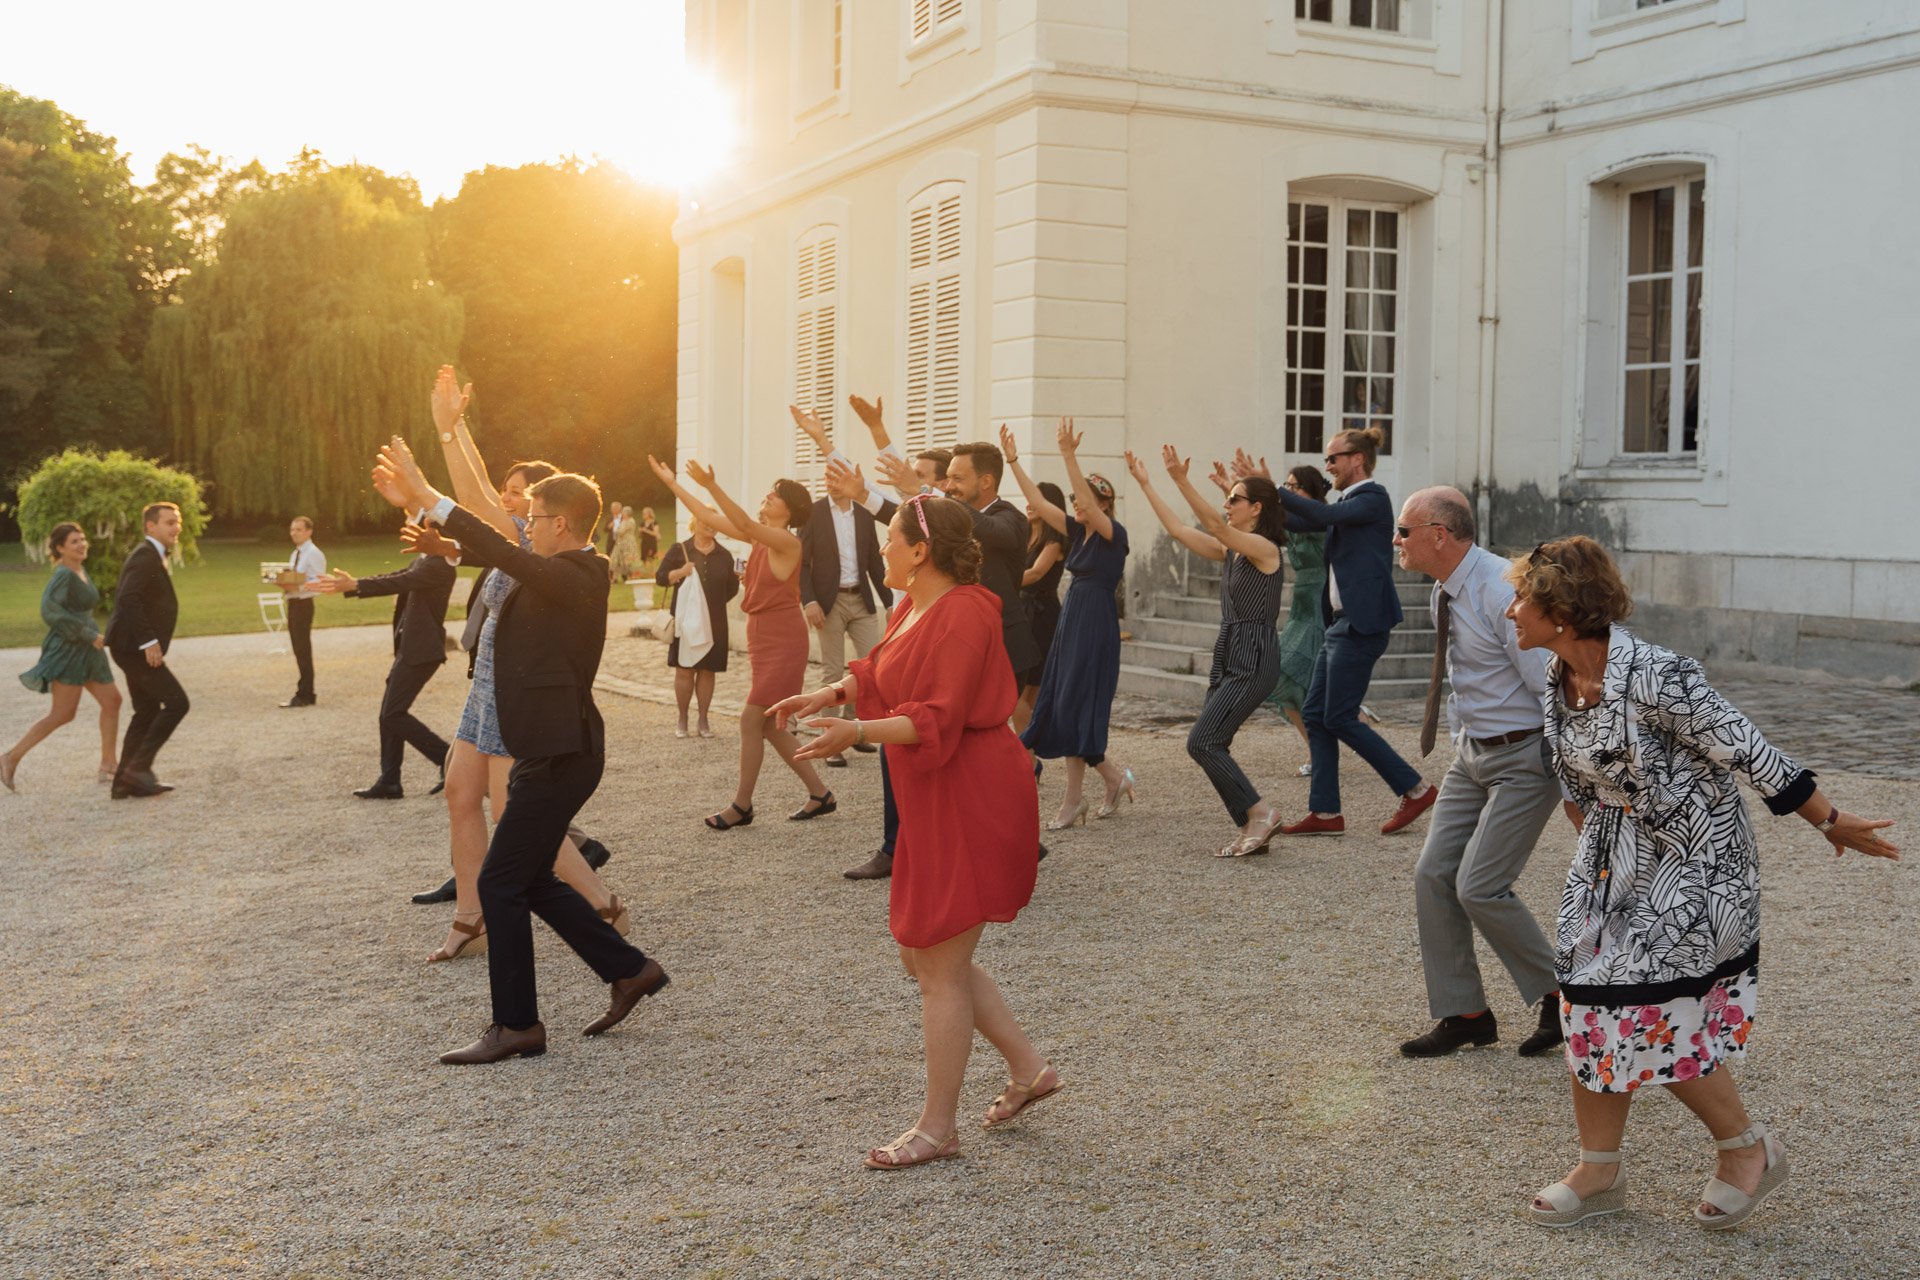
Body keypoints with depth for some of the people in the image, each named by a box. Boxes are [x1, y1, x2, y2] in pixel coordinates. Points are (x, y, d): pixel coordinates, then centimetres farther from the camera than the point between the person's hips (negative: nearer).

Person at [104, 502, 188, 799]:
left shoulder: (152, 556, 18)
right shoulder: (145, 556, -14)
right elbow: (128, 597, -26)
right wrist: (148, 641, -28)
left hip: (135, 648, 11)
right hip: (134, 648, -11)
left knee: (147, 712, 12)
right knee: (176, 703, -12)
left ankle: (125, 783, 15)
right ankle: (139, 766, -8)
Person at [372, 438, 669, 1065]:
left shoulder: (574, 578, -17)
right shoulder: (567, 574, 11)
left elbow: (504, 554, -28)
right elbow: (507, 558, 21)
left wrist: (429, 498, -25)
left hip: (559, 755, -10)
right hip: (550, 750, 10)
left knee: (501, 884, -3)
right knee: (532, 881, 16)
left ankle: (517, 1024, 7)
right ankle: (629, 970, 24)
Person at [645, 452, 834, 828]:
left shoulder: (786, 540, -14)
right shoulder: (761, 537, 10)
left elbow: (743, 523, -31)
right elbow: (710, 517, 12)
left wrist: (711, 486, -43)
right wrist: (672, 482, 10)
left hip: (782, 641, -9)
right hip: (763, 638, 9)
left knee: (752, 720, -7)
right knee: (769, 726, 10)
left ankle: (742, 805, 4)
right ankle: (819, 794, 17)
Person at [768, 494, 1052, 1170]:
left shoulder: (962, 614, -20)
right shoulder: (914, 608, 11)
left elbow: (937, 720, -26)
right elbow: (881, 677, 25)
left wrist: (858, 731, -35)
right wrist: (826, 695, 12)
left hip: (970, 804, -11)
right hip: (935, 804, 11)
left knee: (940, 967, -2)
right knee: (924, 956, 16)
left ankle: (938, 1127, 10)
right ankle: (1028, 1069, 27)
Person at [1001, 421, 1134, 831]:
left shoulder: (1114, 533, -9)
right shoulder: (1077, 531, 11)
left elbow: (1087, 499, -26)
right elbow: (1038, 502, 7)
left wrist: (1069, 456, -35)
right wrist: (1013, 461, 0)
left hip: (1096, 627, -8)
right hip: (1071, 623, 8)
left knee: (1074, 709, -8)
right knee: (1062, 709, 6)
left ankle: (1115, 776, 10)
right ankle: (1073, 800, 11)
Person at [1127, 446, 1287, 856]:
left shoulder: (1264, 548, -11)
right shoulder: (1230, 550, 14)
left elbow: (1215, 526, -25)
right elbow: (1179, 530, 13)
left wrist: (1181, 481, -33)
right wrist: (1145, 484, 11)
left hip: (1254, 660, -9)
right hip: (1229, 656, 9)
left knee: (1202, 741, -14)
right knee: (1210, 745, 4)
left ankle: (1259, 811, -4)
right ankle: (1251, 829, 10)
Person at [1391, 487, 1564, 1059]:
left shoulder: (1501, 593, -23)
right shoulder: (1445, 593, 5)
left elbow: (1552, 685, -22)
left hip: (1524, 759, -9)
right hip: (1474, 754, 9)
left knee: (1480, 888, -11)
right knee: (1433, 877, 3)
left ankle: (1557, 997, 11)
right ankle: (1463, 1014, 15)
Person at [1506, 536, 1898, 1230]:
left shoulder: (1653, 678, -28)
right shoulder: (1559, 676, -3)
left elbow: (1748, 753, -19)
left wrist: (1831, 822, -10)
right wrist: (1590, 842, 23)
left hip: (1693, 857, -8)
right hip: (1614, 852, 8)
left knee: (1650, 1012, -6)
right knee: (1591, 1006, 6)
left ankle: (1749, 1149, 18)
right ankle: (1598, 1171, 19)